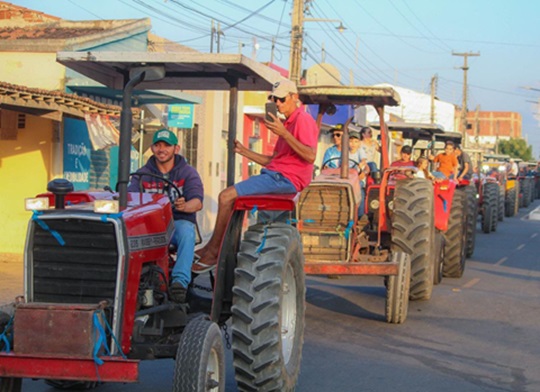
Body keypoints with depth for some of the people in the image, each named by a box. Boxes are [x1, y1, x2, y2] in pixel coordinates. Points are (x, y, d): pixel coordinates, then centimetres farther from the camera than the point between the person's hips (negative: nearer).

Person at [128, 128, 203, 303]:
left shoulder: (188, 173, 5)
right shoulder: (142, 174, 12)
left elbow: (197, 202, -10)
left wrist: (184, 206, -35)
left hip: (179, 222, -1)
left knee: (186, 231, -38)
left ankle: (180, 281, -44)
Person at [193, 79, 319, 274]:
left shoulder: (303, 119, -8)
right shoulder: (288, 123, 24)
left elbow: (310, 156, -23)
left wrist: (283, 133, -27)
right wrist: (243, 151, 16)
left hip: (285, 178, -11)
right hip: (276, 175, 11)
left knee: (226, 196, -15)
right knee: (227, 196, 14)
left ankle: (213, 251, -7)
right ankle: (212, 248, 9)